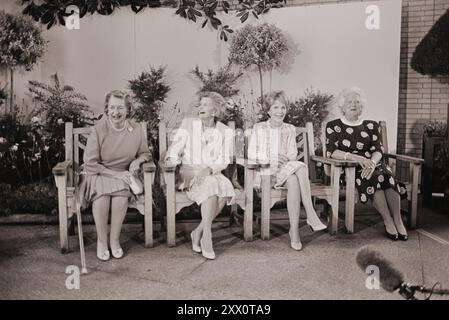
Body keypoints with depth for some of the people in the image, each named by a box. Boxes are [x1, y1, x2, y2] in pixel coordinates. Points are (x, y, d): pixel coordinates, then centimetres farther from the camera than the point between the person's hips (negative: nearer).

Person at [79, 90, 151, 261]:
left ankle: (115, 240, -13)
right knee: (101, 193, -32)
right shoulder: (98, 129, -12)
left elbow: (145, 153, 13)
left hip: (124, 174, 2)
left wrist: (138, 160, -10)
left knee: (121, 193, -30)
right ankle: (101, 241, -13)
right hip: (99, 174, -1)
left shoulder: (136, 130, -3)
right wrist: (115, 174, -18)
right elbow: (90, 163, -10)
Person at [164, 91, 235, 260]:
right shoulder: (188, 124, 2)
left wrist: (208, 170, -19)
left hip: (213, 174, 2)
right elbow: (173, 153, -1)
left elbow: (223, 161, 1)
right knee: (211, 185, -33)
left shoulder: (226, 132, 5)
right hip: (189, 172, -2)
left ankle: (199, 232, -17)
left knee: (226, 187, -30)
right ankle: (207, 235, -24)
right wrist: (186, 172, -19)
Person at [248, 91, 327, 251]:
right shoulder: (259, 128, 11)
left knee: (293, 181, -34)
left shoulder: (290, 129, 18)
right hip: (265, 171, -3)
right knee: (300, 169, -32)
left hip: (287, 169, 3)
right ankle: (310, 215, -35)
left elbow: (293, 154, 8)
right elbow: (251, 153, 2)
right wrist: (269, 161, -14)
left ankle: (294, 230, -34)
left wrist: (286, 159, -14)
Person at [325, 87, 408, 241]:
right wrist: (356, 157, -22)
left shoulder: (371, 126, 14)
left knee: (387, 175, -30)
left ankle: (398, 221, -24)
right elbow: (331, 152, -7)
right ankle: (388, 221, -24)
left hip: (372, 164, 3)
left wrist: (372, 162, -22)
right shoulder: (333, 126, 6)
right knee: (374, 178, -32)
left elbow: (378, 150, 2)